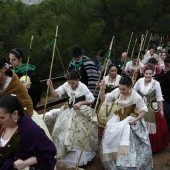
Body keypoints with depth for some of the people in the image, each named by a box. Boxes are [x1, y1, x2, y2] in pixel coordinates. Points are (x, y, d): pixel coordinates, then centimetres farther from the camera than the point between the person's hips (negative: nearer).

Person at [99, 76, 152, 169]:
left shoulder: (136, 96, -19)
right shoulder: (117, 91, -10)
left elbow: (143, 110, -10)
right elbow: (104, 99, -2)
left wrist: (136, 119, -22)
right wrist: (102, 89, -19)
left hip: (130, 118, -4)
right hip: (117, 118, 4)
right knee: (110, 134, -7)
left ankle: (129, 162, -3)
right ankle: (112, 160, 12)